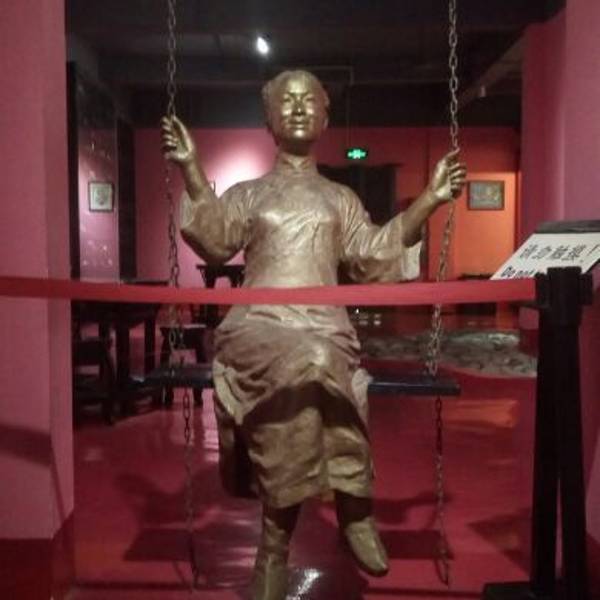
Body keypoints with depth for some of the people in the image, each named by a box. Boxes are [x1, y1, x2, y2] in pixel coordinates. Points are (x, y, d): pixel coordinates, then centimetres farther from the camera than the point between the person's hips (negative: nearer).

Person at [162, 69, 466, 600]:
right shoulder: (247, 193, 22)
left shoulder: (341, 198, 26)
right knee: (311, 362, -37)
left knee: (309, 375, -35)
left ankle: (275, 547, -23)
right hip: (258, 325, -1)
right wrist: (191, 171, -6)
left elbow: (375, 257, 14)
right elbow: (217, 241, 3)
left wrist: (430, 200, 9)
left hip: (326, 329, 2)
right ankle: (353, 508, -26)